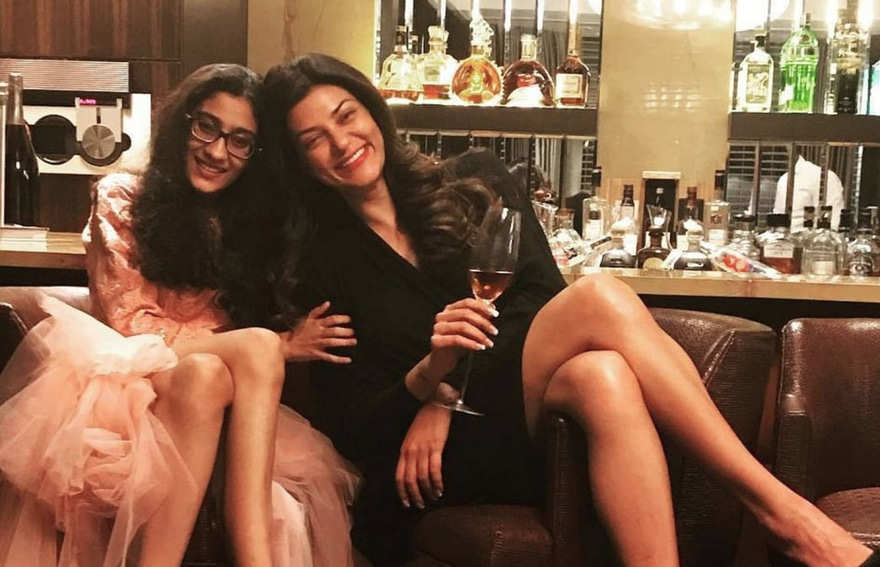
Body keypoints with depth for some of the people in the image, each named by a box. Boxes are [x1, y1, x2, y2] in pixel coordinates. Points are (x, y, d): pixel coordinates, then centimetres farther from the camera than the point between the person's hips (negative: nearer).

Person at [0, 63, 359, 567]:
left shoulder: (253, 220, 11)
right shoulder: (122, 200, 1)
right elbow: (134, 331, -7)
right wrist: (274, 346, -13)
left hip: (218, 406, 3)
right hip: (126, 387, -3)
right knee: (239, 355, -32)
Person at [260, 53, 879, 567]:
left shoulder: (476, 181, 11)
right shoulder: (319, 265, 5)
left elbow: (544, 297, -1)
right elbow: (352, 424, 0)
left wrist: (446, 399, -12)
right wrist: (428, 376, -21)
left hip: (529, 419, 3)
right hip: (444, 458, -2)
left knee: (601, 374, -35)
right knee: (600, 297, -29)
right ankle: (784, 512, -33)